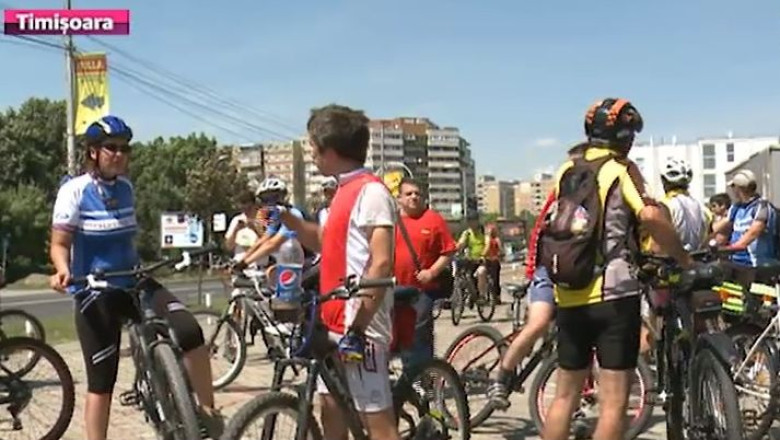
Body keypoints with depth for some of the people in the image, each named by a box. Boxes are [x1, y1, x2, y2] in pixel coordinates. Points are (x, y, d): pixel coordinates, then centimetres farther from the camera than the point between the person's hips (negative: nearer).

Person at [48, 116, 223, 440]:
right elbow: (59, 243, -11)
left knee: (189, 330, -20)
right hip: (94, 293, -4)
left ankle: (208, 412, -7)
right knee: (101, 382, 1)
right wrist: (62, 270, -30)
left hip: (133, 283, 4)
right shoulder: (74, 190, -8)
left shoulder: (126, 188, 8)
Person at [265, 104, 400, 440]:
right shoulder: (346, 190, 15)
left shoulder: (370, 191, -15)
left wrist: (358, 326, -24)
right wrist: (286, 219, 15)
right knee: (331, 408, 17)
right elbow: (325, 242, 26)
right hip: (337, 324, 10)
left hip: (360, 328, -10)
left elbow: (381, 264, -22)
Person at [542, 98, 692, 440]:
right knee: (613, 401, -1)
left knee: (565, 395, 15)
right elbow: (650, 216, -21)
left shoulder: (566, 170, 11)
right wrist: (685, 259, -9)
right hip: (612, 293, -6)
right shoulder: (623, 169, -5)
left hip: (569, 296, 6)